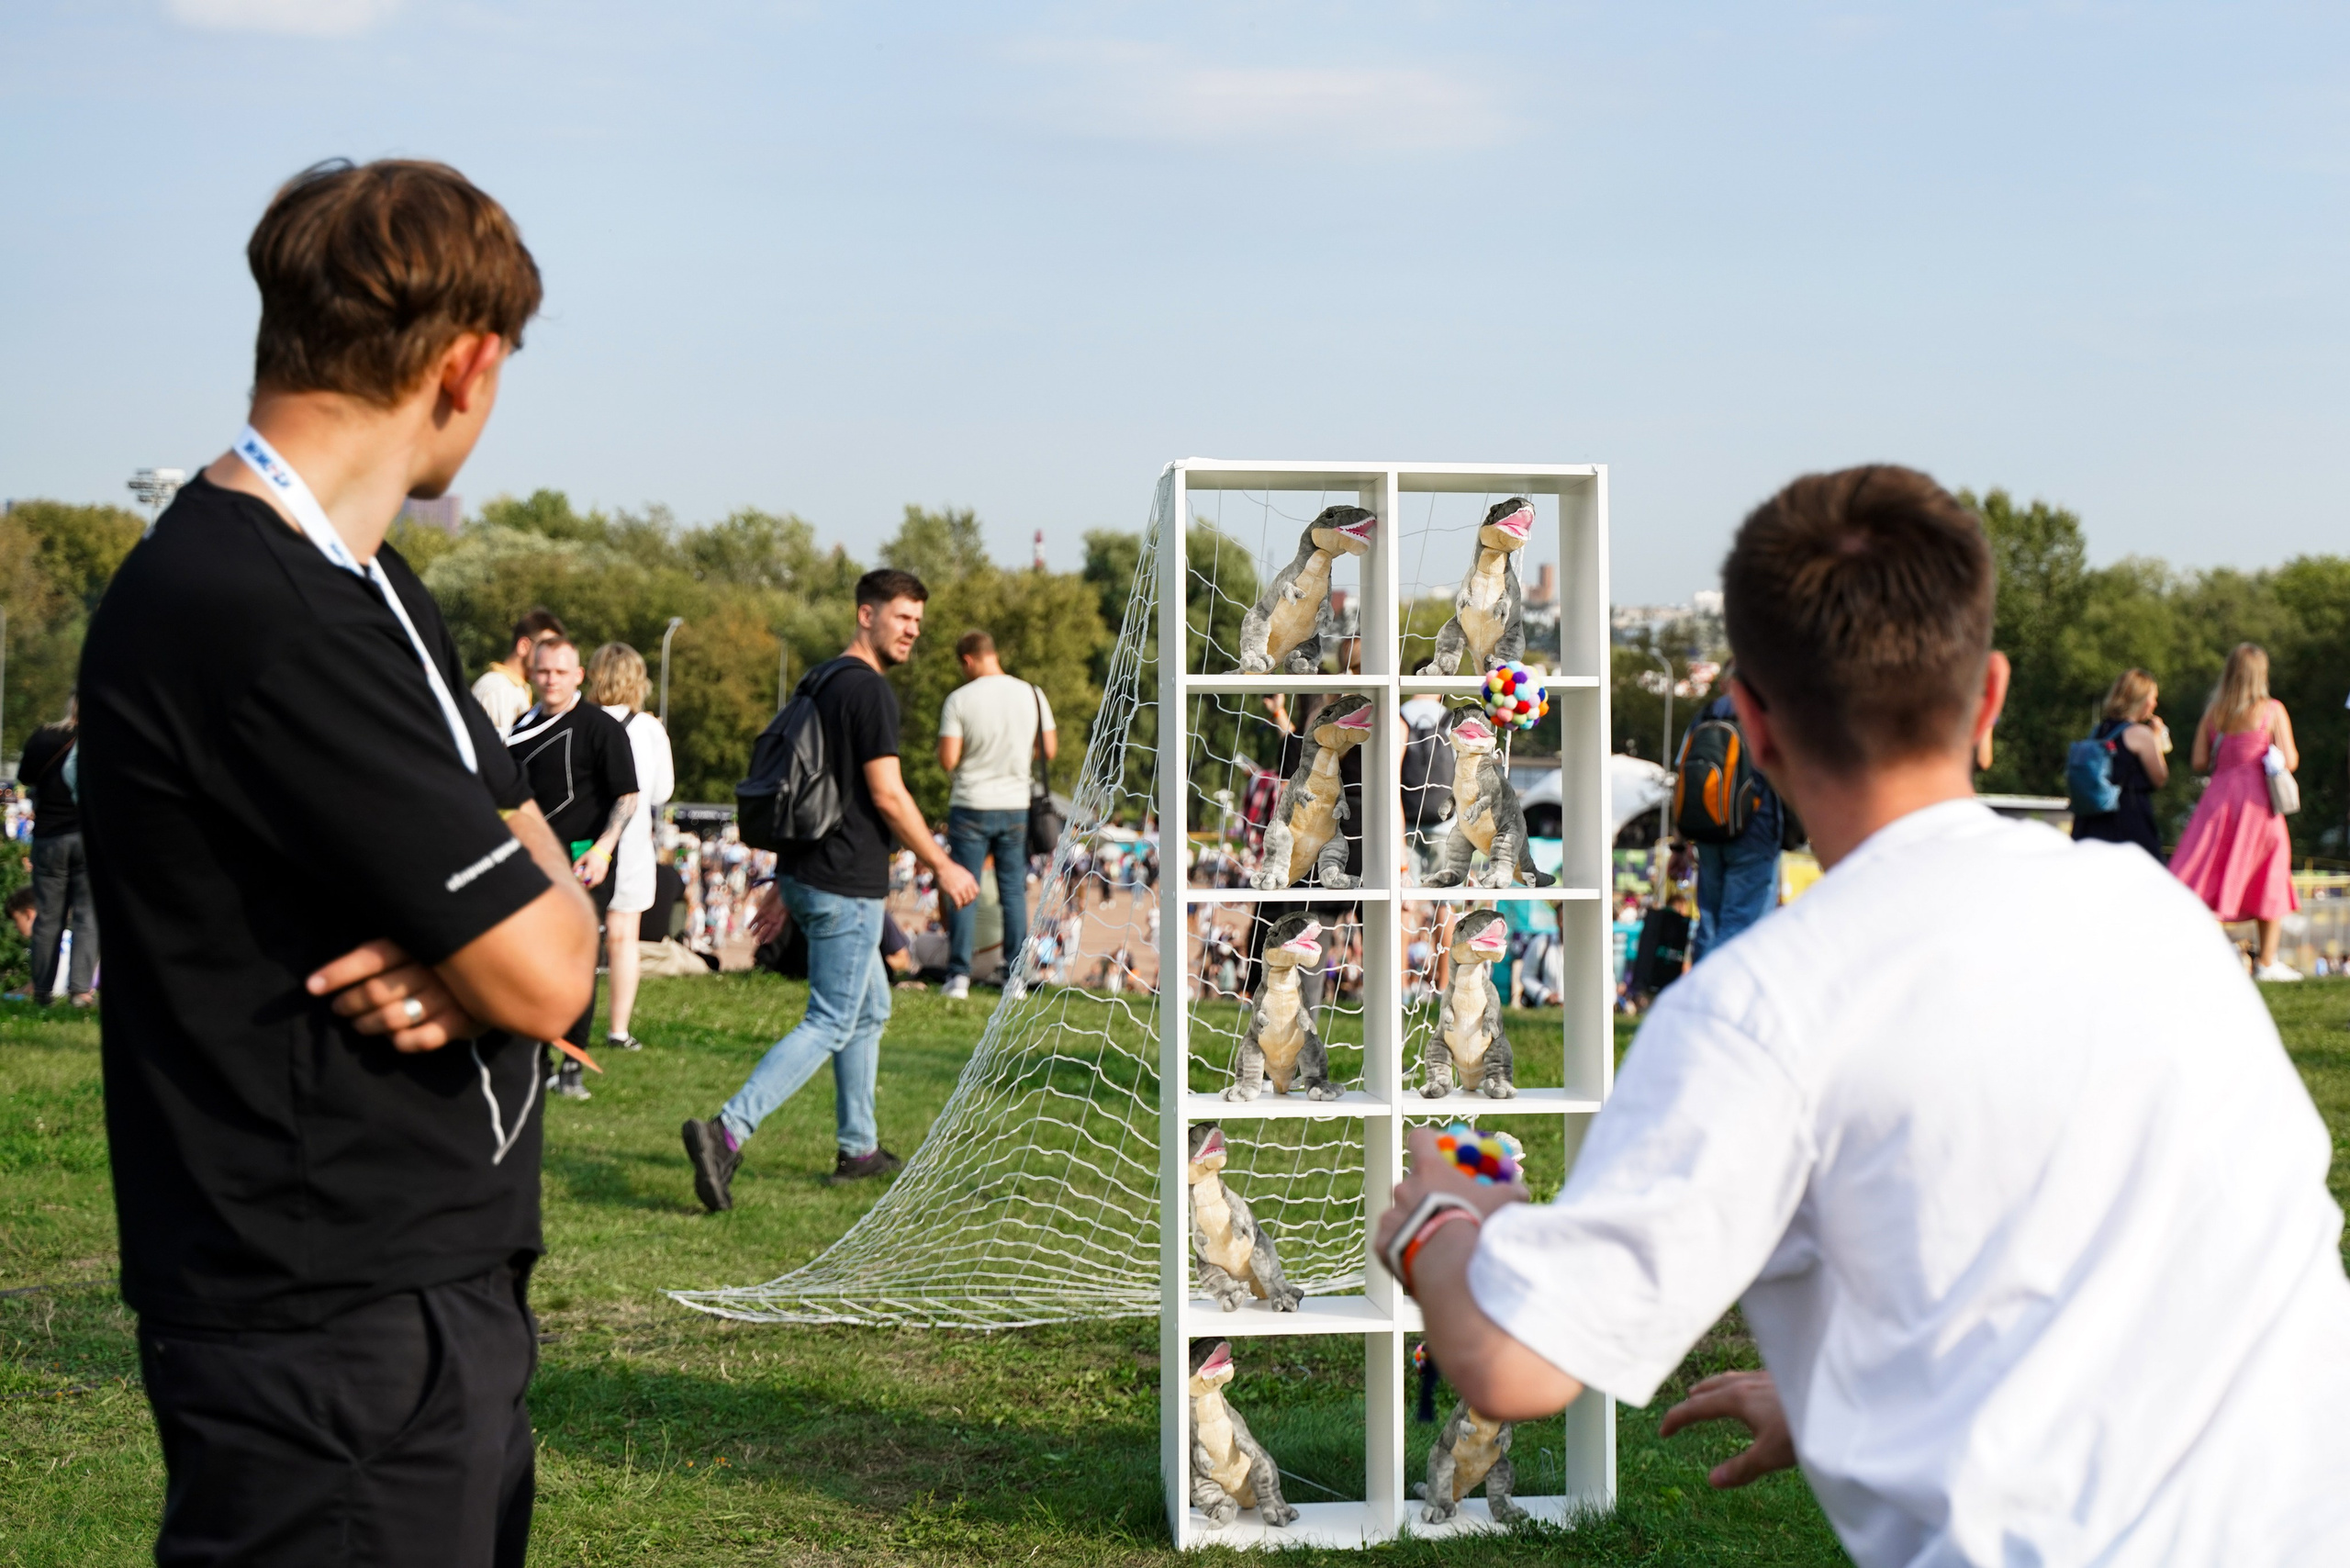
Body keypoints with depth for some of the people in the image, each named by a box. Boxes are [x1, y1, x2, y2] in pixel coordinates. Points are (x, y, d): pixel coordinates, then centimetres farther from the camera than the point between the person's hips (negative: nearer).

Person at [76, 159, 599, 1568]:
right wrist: (485, 951, 1)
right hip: (337, 1333, -10)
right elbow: (547, 975, -22)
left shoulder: (370, 589, 11)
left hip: (449, 1285, 10)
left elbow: (549, 896, 11)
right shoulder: (257, 618, -22)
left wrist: (470, 948, -11)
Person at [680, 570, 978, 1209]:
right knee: (831, 1024, -7)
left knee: (871, 1009, 21)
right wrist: (942, 866, -7)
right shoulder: (869, 689, -15)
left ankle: (858, 1148, 26)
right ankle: (726, 1131, -18)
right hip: (847, 885, -10)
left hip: (808, 875, 10)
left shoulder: (817, 683, 13)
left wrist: (782, 880, 21)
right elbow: (887, 796, -17)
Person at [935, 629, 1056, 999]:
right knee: (1014, 892, 8)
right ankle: (1014, 977, 7)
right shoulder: (1032, 695, 0)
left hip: (970, 806, -3)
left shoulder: (959, 699, -11)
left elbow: (947, 761, -12)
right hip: (1016, 806, 3)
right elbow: (1049, 750, 6)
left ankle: (959, 976, 1)